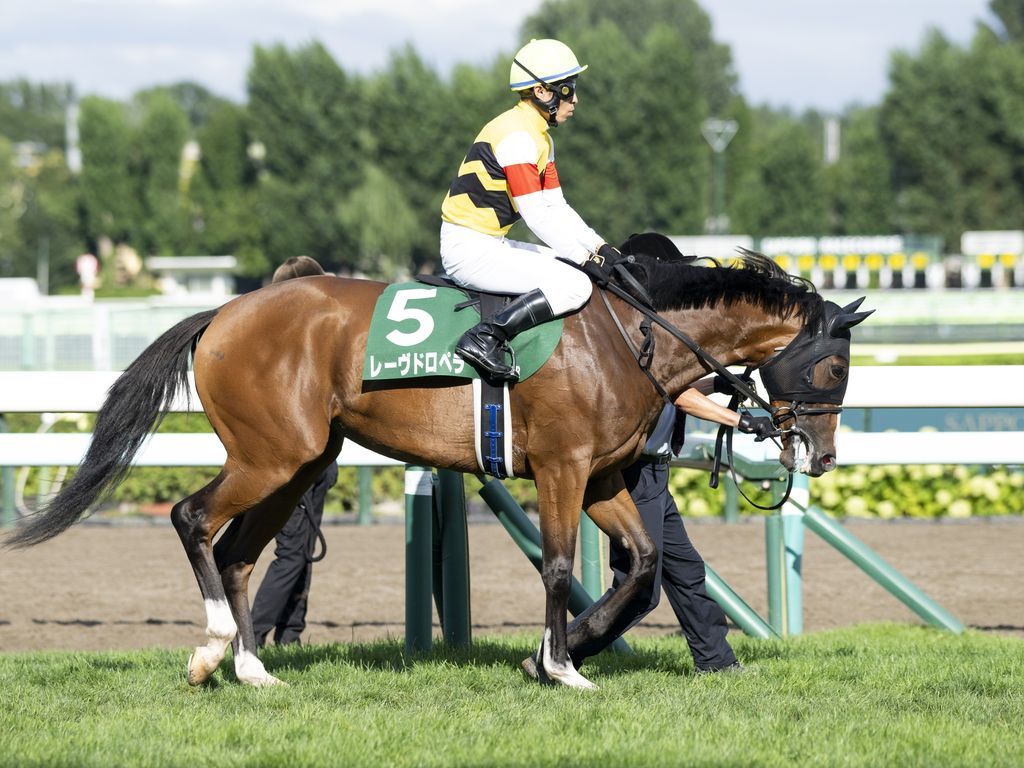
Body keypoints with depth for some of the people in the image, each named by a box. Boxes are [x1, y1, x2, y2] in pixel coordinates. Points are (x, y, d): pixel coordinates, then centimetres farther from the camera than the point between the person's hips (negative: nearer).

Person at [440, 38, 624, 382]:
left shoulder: (540, 137, 15)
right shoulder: (517, 135, -17)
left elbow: (558, 209, 18)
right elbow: (538, 216, -21)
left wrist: (600, 248, 7)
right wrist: (588, 258, -16)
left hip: (490, 244, 11)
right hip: (469, 249, -11)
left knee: (571, 267, 16)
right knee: (575, 286, -20)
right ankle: (484, 338, -24)